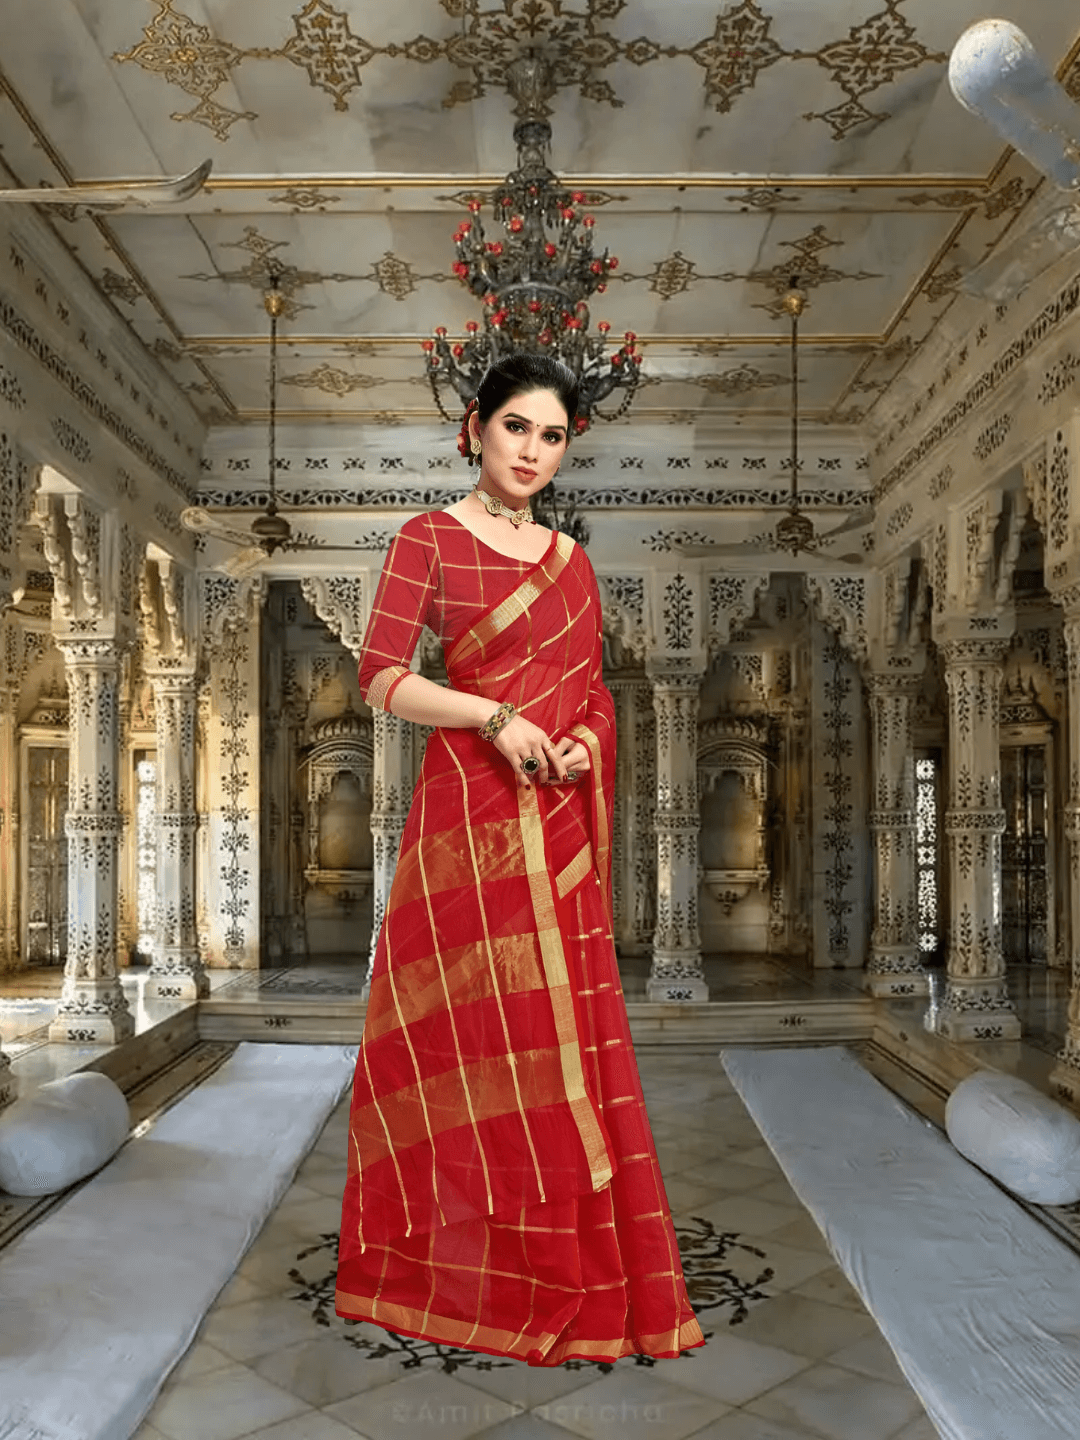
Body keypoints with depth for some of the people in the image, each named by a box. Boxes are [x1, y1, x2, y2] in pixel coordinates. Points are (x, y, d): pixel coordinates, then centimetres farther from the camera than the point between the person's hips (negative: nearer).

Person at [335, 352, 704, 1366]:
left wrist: (586, 742, -2)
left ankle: (568, 1267, 24)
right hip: (472, 807, -5)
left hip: (557, 814, 5)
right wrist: (497, 718, -16)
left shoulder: (570, 558, 16)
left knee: (564, 1030, 8)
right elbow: (380, 678, -8)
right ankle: (462, 1267, 20)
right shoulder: (429, 540, -1)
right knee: (478, 1025, 1)